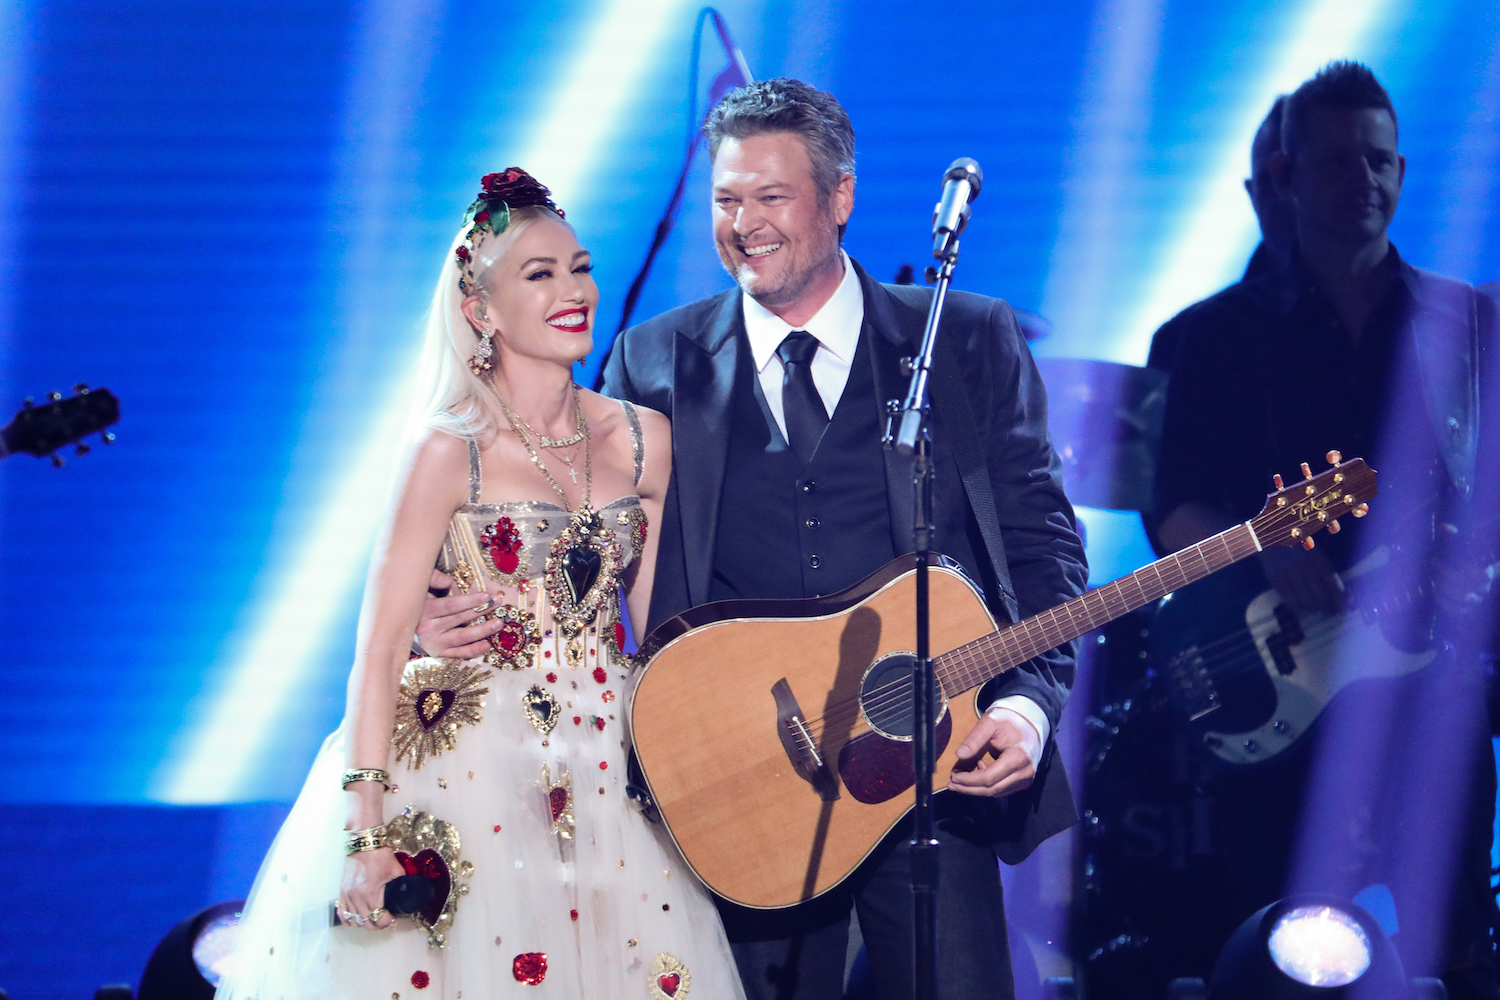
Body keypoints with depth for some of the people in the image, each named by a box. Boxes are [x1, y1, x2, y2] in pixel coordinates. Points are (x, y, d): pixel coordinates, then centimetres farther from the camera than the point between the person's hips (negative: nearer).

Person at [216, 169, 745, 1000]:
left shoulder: (641, 439, 5)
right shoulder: (452, 450, -9)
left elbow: (658, 625, 12)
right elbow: (379, 646, -12)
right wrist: (366, 832, -19)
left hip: (608, 769, 5)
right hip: (467, 772, -4)